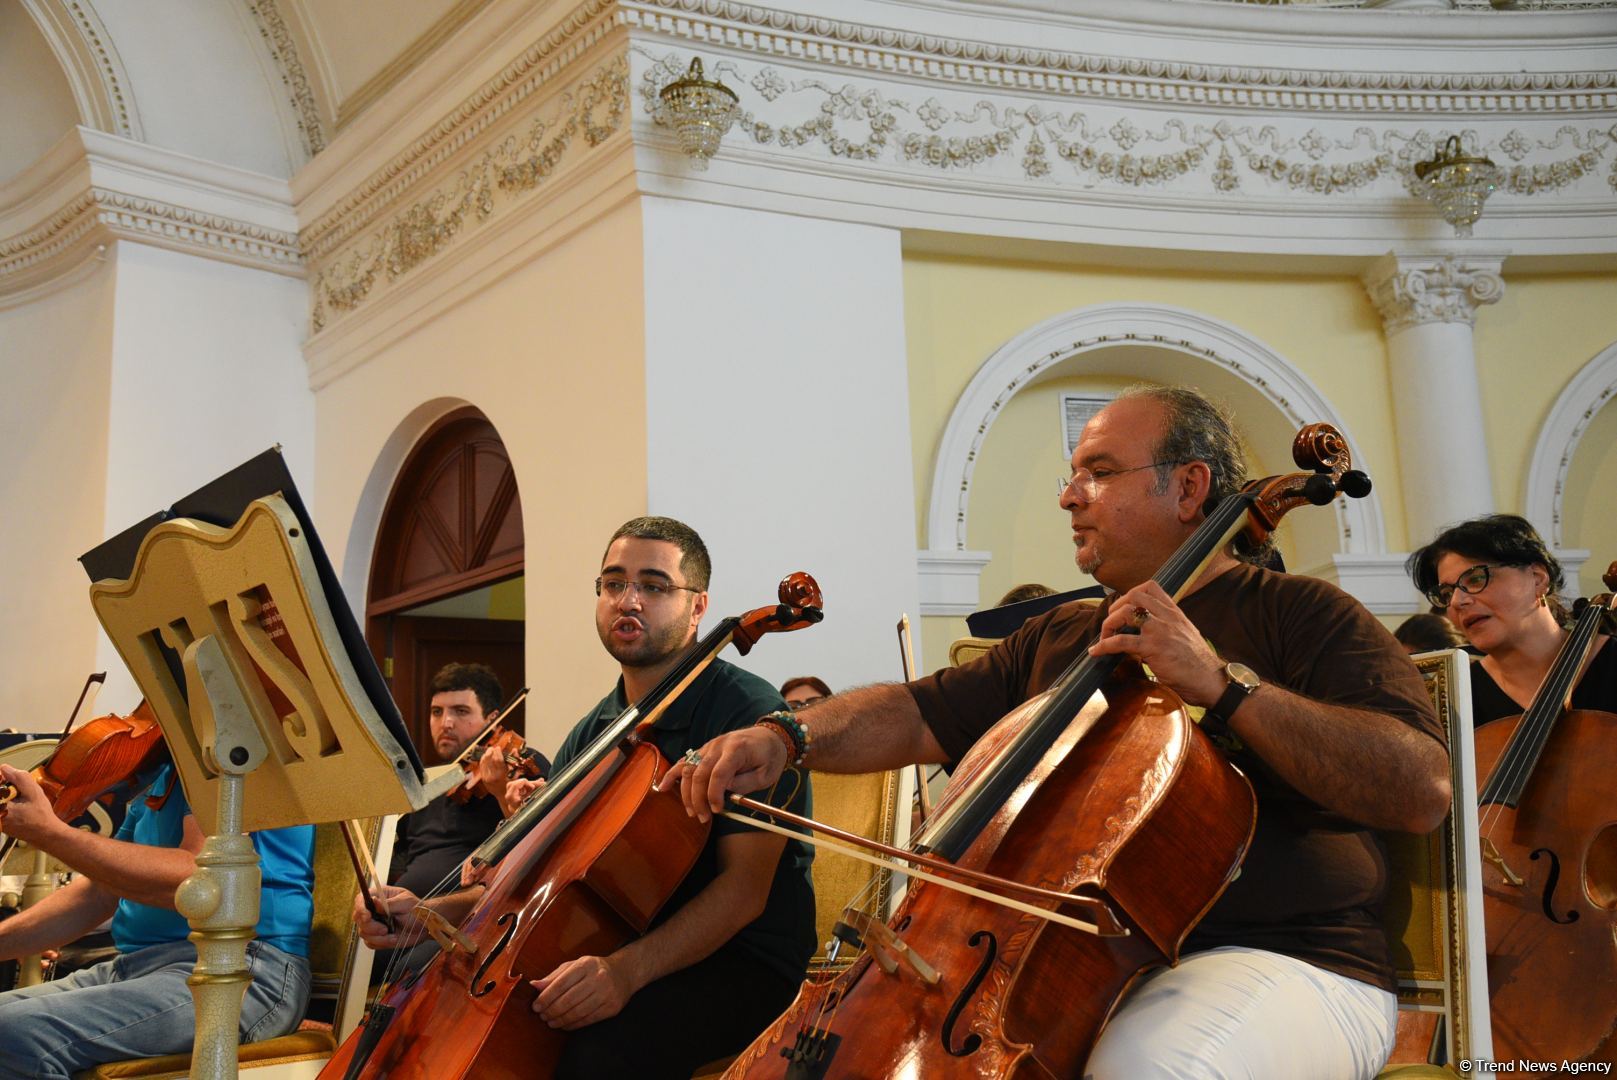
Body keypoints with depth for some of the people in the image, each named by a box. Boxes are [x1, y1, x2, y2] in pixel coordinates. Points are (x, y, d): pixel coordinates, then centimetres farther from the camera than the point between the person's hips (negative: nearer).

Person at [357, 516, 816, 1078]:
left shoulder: (750, 712, -13)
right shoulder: (590, 736, 11)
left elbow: (743, 888, -21)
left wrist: (629, 968, -35)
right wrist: (432, 912, -6)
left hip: (742, 963, -6)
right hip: (616, 954, 6)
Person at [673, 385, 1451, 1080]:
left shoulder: (1298, 616, 0)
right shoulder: (1053, 640, 19)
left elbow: (1424, 793, -13)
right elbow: (916, 716, 12)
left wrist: (1223, 685, -21)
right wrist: (787, 736, -7)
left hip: (1280, 959, -5)